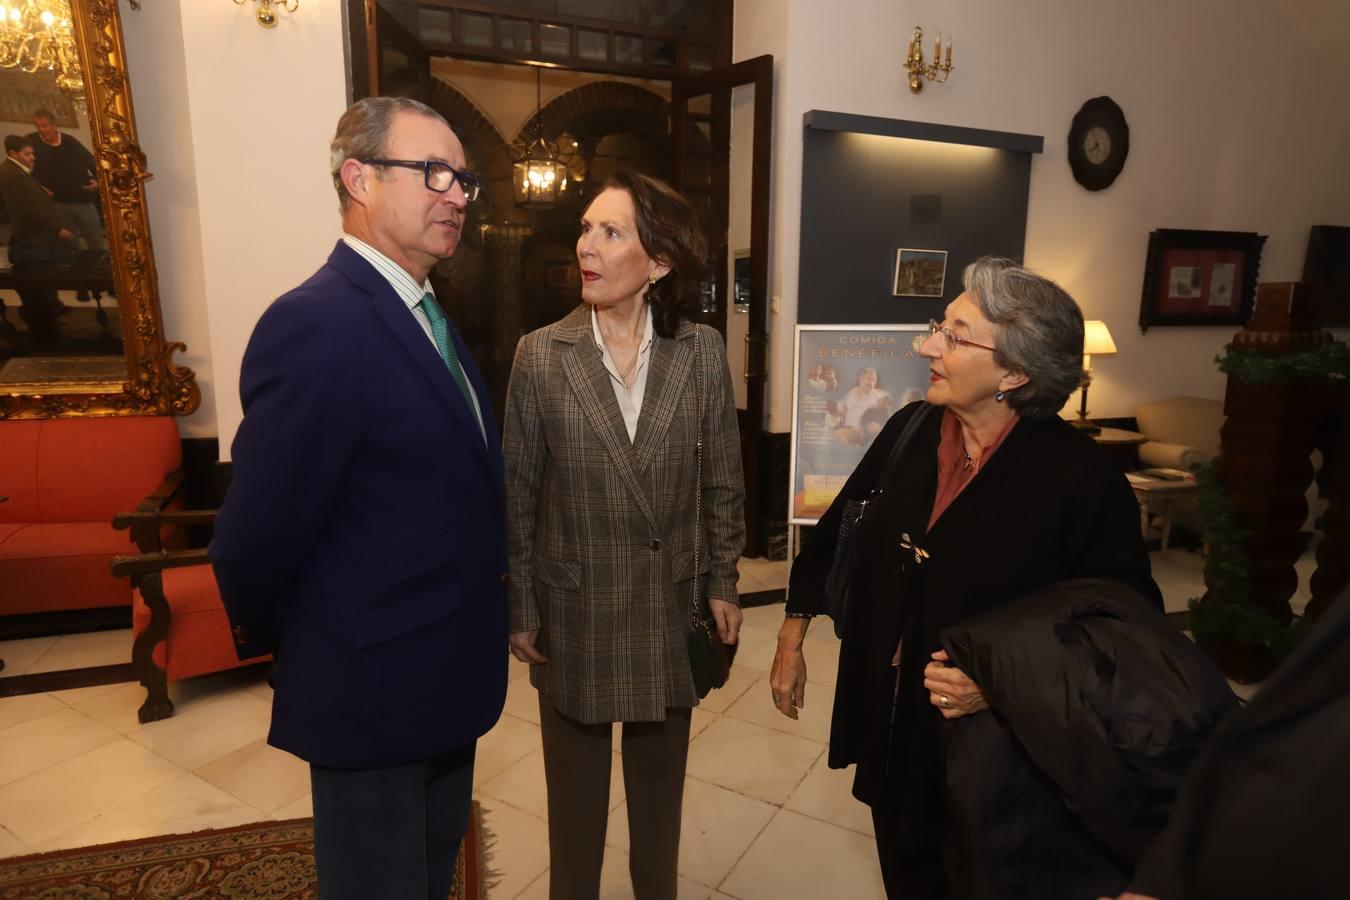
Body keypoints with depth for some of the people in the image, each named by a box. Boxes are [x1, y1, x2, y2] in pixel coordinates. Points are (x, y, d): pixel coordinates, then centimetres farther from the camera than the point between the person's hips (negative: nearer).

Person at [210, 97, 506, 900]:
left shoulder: (427, 317, 7)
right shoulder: (317, 326, -24)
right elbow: (258, 538, -22)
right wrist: (283, 650, -4)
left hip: (441, 676, 8)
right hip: (375, 689, -8)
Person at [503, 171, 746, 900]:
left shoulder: (702, 351, -8)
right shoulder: (540, 354, -10)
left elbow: (723, 477, 1)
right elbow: (518, 493, -5)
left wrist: (722, 582, 3)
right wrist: (520, 608, -3)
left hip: (668, 603, 1)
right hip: (573, 607, -1)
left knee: (661, 773, 21)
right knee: (574, 779, 18)